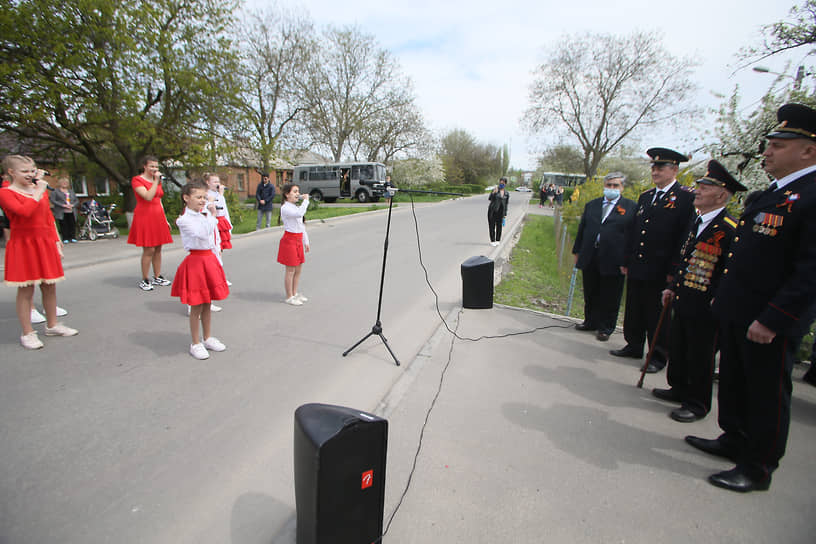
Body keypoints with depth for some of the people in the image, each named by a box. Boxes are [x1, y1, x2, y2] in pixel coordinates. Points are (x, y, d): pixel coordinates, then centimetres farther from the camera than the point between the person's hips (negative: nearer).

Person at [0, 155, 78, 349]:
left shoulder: (39, 190, 15)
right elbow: (25, 211, -24)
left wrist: (56, 241, 14)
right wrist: (39, 192, -15)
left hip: (45, 243, 6)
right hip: (23, 244, -6)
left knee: (50, 286, 10)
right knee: (26, 290, -2)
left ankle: (52, 325, 24)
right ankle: (27, 333, 7)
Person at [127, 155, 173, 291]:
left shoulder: (157, 181, 17)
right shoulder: (137, 180, -5)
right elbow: (148, 196, -21)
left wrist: (165, 219, 17)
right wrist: (156, 181, -16)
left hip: (158, 217, 7)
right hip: (145, 216, -7)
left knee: (158, 249, 8)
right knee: (149, 250, -8)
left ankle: (157, 277, 17)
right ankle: (144, 280, 1)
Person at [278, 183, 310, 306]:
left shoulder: (296, 207, 16)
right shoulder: (285, 208, -14)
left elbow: (302, 225, 19)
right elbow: (300, 213, -34)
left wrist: (306, 242, 18)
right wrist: (306, 200, -23)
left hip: (298, 241, 9)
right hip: (289, 240, -9)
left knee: (298, 269, 13)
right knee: (290, 270, -2)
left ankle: (295, 293, 25)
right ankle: (289, 297, 8)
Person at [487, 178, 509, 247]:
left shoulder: (506, 193, 7)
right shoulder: (495, 190, -5)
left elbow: (506, 204, 12)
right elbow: (489, 198, -18)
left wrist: (505, 214, 9)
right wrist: (493, 193, -35)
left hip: (500, 211, 3)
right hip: (493, 210, -3)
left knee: (499, 226, 6)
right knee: (492, 225, 0)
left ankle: (497, 240, 18)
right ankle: (492, 241, 8)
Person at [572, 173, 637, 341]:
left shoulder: (631, 207, -1)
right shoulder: (591, 205, 11)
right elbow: (581, 229, 14)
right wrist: (577, 252, 11)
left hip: (613, 261, -4)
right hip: (590, 258, 4)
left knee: (610, 298, 6)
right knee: (590, 294, 15)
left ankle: (605, 328, 21)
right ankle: (591, 322, 32)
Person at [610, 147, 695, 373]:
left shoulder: (687, 197, -7)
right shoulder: (644, 197, 14)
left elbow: (686, 236, -12)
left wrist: (673, 270, -15)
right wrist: (626, 261, 12)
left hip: (661, 271, -6)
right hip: (637, 268, 6)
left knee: (658, 316, 5)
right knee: (634, 312, 15)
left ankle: (658, 356, 18)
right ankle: (633, 346, 31)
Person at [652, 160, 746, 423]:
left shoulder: (729, 229, -16)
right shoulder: (695, 222, 11)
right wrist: (672, 287, 16)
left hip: (705, 308, -8)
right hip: (683, 302, 8)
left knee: (700, 357, 6)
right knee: (677, 349, 20)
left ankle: (697, 404, 22)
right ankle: (679, 389, 38)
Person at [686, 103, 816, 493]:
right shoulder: (772, 193, 14)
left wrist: (772, 320, -24)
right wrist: (724, 297, 16)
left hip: (770, 322, -9)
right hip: (736, 314, 9)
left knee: (767, 395, 7)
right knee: (734, 384, 22)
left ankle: (758, 468, 24)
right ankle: (734, 440, 41)